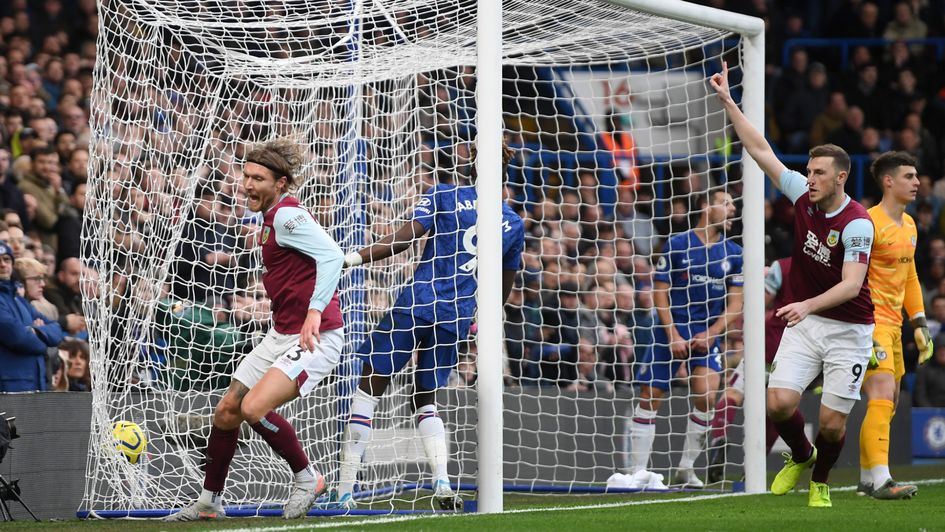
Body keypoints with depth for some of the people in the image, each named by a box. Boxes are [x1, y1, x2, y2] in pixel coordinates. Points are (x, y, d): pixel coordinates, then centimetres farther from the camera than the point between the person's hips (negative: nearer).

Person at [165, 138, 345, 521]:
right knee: (226, 412, 10)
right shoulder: (272, 216, 14)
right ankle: (209, 502, 25)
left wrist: (315, 311, -33)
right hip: (282, 334, 10)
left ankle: (307, 479, -3)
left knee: (254, 407, -24)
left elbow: (332, 255, -27)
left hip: (315, 336, -10)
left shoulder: (287, 216, -16)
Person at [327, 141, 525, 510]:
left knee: (369, 389, 3)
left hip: (418, 304, -4)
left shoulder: (444, 195, 1)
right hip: (459, 319, 4)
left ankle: (345, 491, -2)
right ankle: (442, 481, -6)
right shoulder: (514, 224, 12)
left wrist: (355, 257, -15)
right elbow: (504, 291, 21)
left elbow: (405, 237, -13)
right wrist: (481, 314, 38)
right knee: (425, 401, 19)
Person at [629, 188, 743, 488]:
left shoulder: (733, 254, 6)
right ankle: (637, 470, 3)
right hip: (671, 331, -2)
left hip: (707, 336, 2)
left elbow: (735, 304, 7)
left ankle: (686, 468, -1)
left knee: (706, 395, -16)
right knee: (650, 398, -5)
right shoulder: (677, 245, -2)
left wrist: (711, 333, -7)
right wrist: (673, 335, -10)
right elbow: (660, 292, -1)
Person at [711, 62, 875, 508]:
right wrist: (728, 101, -5)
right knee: (780, 401, -13)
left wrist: (808, 304, -42)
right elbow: (760, 149, 0)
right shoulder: (803, 196, -2)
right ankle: (800, 456, 19)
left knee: (832, 421, -4)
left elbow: (851, 284, -27)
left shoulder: (857, 223, -19)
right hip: (804, 322, 4)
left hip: (848, 329, -4)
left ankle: (820, 480, 26)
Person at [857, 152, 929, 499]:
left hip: (893, 324, 9)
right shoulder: (869, 223, -13)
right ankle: (881, 480, -23)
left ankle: (867, 479, 20)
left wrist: (919, 323, 20)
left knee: (888, 405, 11)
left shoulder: (909, 225, 15)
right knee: (882, 398, -18)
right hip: (870, 323, -9)